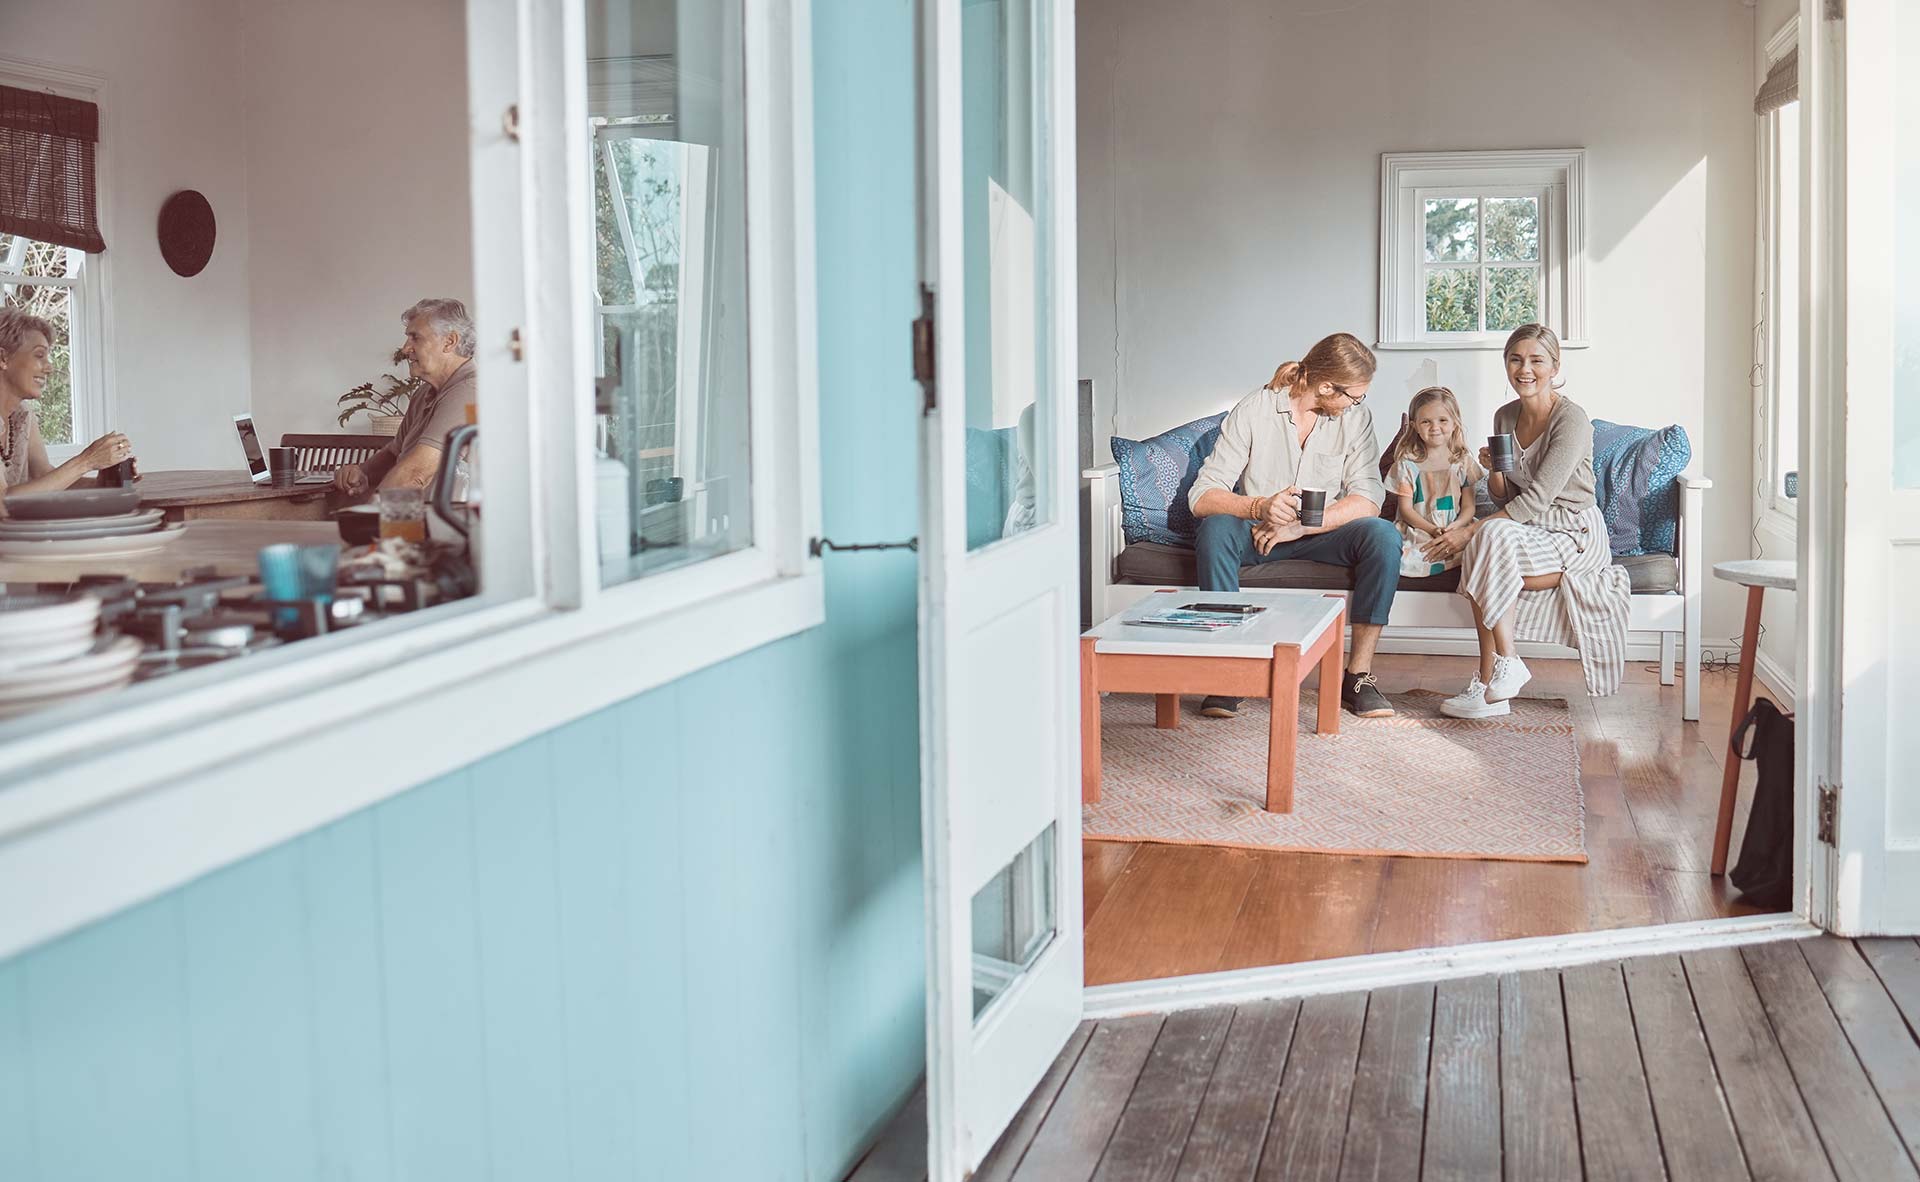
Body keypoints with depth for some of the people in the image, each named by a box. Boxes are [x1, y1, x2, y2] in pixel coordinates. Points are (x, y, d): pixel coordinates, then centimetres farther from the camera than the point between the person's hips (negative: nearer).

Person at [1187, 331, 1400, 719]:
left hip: (1323, 534, 2)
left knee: (1383, 534, -27)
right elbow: (1202, 497, -17)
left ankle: (1359, 674, -22)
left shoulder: (1356, 418, -1)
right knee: (1216, 528, -34)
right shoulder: (1253, 411, -10)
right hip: (1258, 532, -2)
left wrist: (1300, 526, -26)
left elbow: (1368, 498, -13)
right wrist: (1260, 507, -37)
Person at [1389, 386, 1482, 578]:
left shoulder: (1463, 463, 11)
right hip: (1417, 532, -1)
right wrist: (1432, 529, -15)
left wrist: (1454, 526, -14)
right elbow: (1405, 509, 1)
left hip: (1457, 531, 2)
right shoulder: (1407, 464, 5)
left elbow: (1469, 507, 8)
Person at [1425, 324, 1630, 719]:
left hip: (1574, 533, -6)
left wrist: (1470, 531, -23)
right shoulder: (1505, 416, 7)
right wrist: (1494, 470, -9)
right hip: (1530, 531, 6)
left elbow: (1536, 501, -22)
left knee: (1491, 539, -31)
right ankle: (1493, 687, -26)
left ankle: (1493, 676, -26)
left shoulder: (1571, 420, -15)